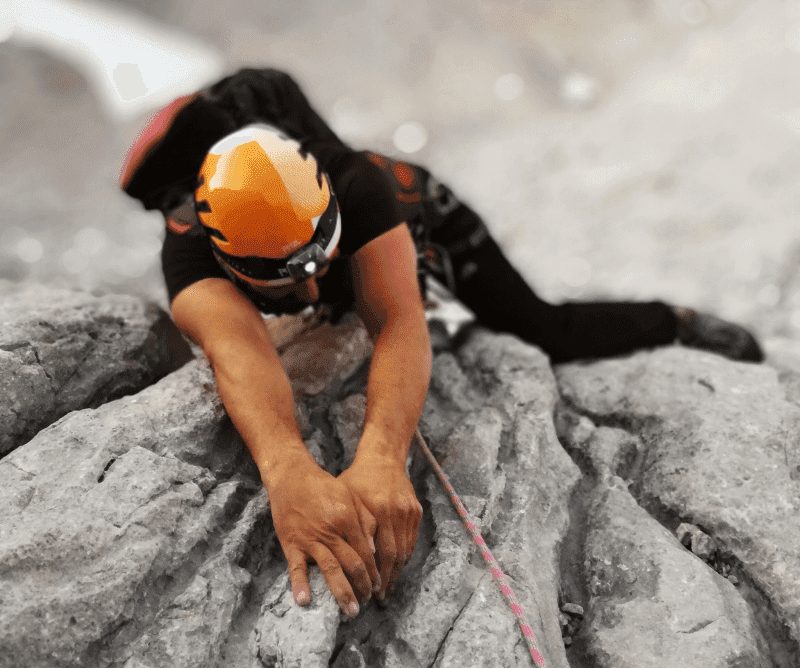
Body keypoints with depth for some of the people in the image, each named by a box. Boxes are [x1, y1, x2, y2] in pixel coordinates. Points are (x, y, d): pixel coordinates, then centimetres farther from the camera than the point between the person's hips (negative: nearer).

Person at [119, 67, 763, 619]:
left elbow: (398, 322, -61)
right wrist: (287, 470, -84)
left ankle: (678, 322, 23)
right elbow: (235, 346, -63)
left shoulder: (358, 185, -47)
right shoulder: (190, 245, -43)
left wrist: (381, 455, -81)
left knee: (546, 332, -4)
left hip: (421, 219, -3)